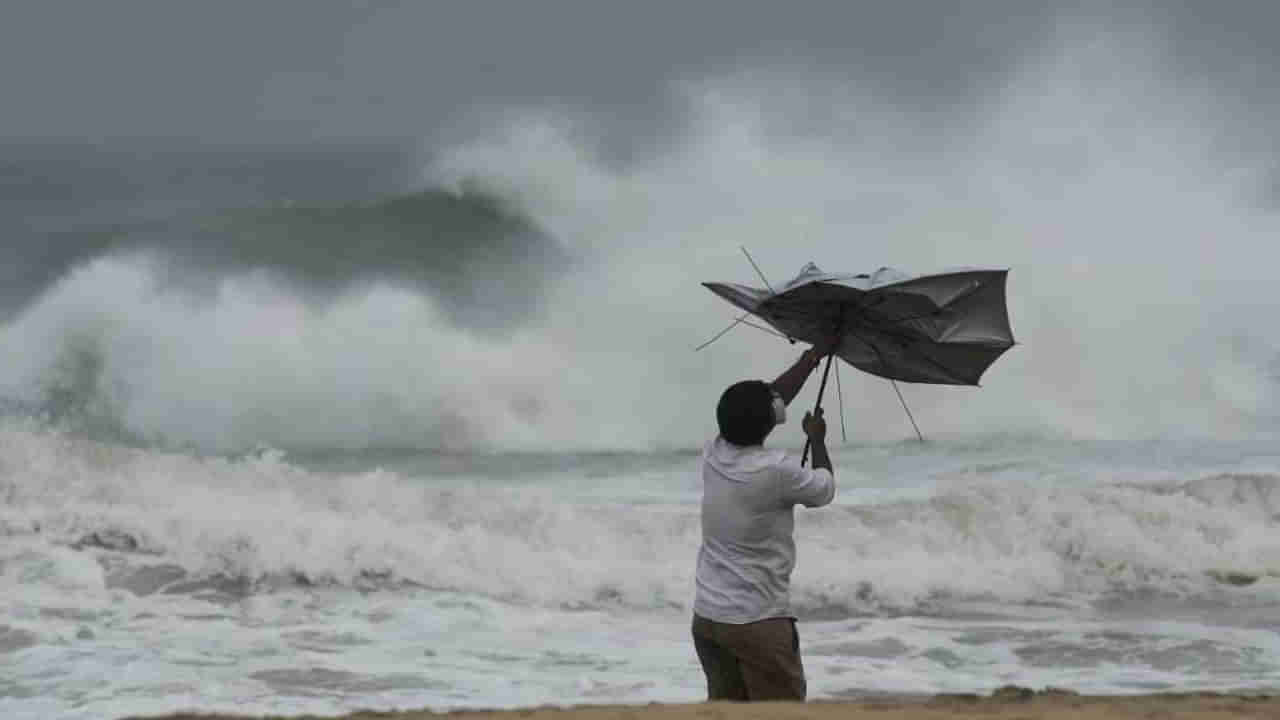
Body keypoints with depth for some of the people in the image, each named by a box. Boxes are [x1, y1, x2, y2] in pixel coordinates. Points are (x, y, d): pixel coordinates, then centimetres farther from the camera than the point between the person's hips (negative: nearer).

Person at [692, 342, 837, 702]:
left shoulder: (713, 455, 2)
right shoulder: (775, 470, -19)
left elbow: (774, 396, 16)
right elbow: (824, 490, 2)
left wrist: (812, 358, 25)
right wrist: (817, 439, 19)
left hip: (706, 617, 7)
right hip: (758, 622, -7)